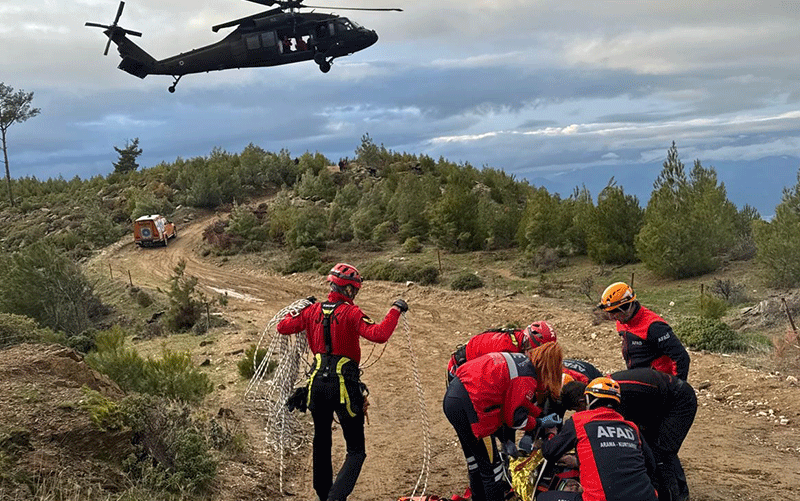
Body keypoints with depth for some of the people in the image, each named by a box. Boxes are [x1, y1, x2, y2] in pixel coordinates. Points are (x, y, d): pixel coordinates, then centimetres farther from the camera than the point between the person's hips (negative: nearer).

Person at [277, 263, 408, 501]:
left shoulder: (312, 310, 5)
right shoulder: (351, 313, -11)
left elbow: (282, 327, 13)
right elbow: (379, 335, -23)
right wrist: (395, 310, -13)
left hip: (318, 383, 5)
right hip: (345, 384, -5)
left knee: (321, 440, 25)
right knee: (356, 451, 2)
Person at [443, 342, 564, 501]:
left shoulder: (520, 359, 12)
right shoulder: (527, 379, -13)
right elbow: (515, 418, -7)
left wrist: (541, 414, 25)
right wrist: (541, 423, 6)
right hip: (467, 408, -10)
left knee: (474, 455, 28)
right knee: (490, 463, 5)